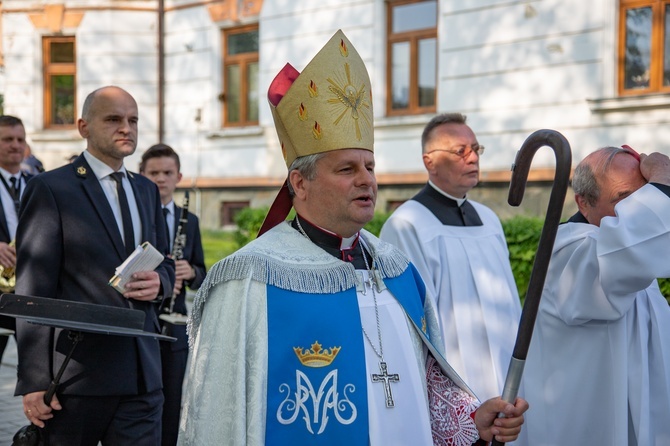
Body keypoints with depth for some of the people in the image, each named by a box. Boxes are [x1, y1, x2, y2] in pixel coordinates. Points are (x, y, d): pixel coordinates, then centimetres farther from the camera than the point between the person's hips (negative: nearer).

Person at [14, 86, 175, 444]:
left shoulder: (146, 190, 17)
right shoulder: (50, 188, -3)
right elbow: (33, 291, -8)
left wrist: (159, 282, -2)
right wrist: (33, 382, -14)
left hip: (141, 374, 5)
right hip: (76, 373, -5)